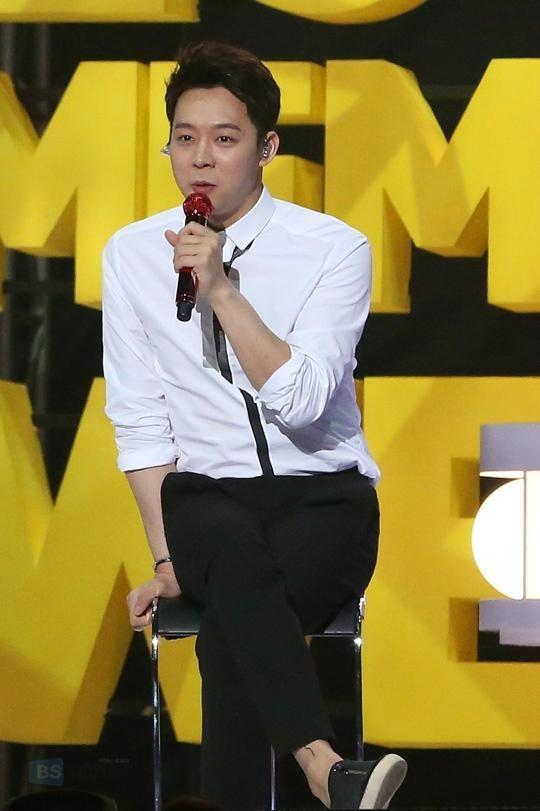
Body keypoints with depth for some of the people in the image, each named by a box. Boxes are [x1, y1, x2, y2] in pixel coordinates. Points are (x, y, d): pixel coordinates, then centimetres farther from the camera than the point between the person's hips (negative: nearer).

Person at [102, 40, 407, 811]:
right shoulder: (132, 254, 2)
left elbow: (299, 402, -17)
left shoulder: (333, 249, -6)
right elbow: (141, 423, 1)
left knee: (229, 629, -34)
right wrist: (167, 556, -7)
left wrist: (221, 291, -26)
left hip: (325, 496, -1)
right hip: (206, 497, 1)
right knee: (237, 549, -37)